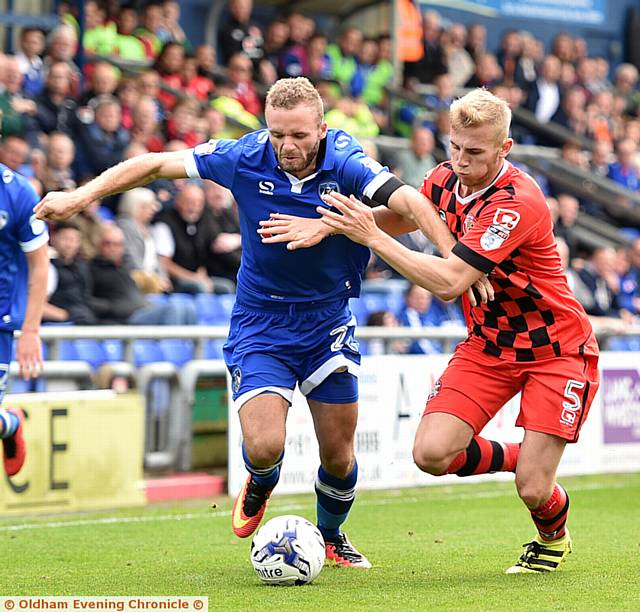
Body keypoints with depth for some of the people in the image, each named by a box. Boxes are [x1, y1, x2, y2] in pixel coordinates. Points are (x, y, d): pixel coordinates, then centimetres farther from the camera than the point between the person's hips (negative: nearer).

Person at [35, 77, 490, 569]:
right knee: (264, 448, -17)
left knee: (338, 456, 6)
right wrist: (82, 195, -7)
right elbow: (156, 164, -4)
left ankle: (332, 536, 39)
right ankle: (259, 486, 22)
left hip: (328, 323, 1)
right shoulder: (245, 158, -15)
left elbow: (412, 204, -31)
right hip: (260, 322, 0)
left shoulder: (345, 163, -19)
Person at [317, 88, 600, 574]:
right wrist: (344, 221, -6)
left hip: (556, 348, -6)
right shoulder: (446, 179, -5)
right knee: (432, 454, -14)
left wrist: (373, 237, -31)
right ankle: (516, 458, 16)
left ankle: (554, 539, 25)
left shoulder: (517, 202, -28)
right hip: (488, 345, 6)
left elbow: (448, 283, -33)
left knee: (533, 491, -11)